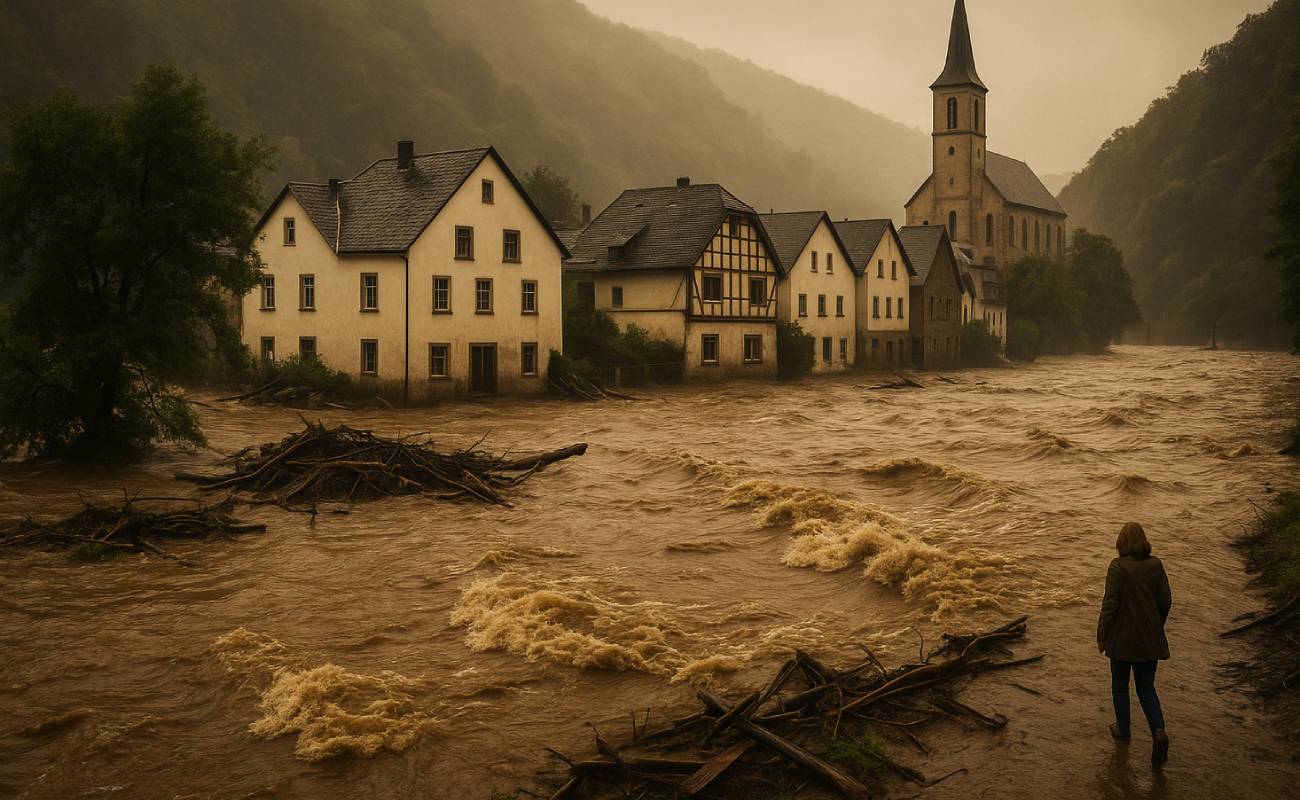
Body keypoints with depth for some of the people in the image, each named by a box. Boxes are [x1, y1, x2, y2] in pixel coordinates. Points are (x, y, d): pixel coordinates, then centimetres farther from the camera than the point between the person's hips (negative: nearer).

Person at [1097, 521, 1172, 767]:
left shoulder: (1118, 567, -17)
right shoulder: (1155, 565, -3)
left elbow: (1110, 604, -17)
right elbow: (1165, 601, 3)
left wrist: (1101, 636, -6)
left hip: (1122, 638, -4)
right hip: (1150, 639, 4)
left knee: (1120, 685, 17)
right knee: (1146, 688, 14)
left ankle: (1123, 729, 30)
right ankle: (1158, 731, -5)